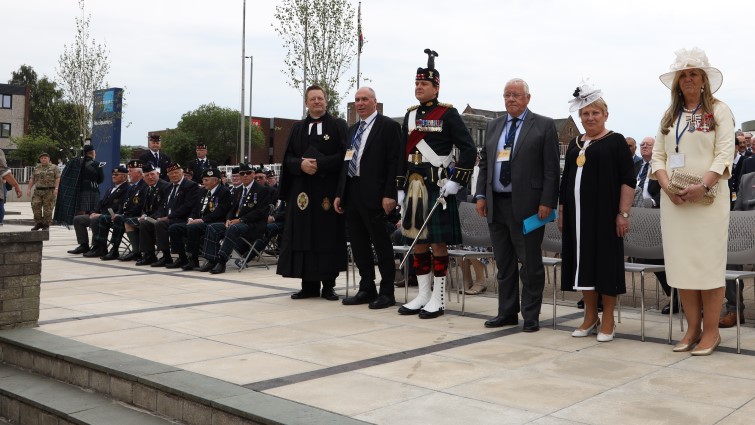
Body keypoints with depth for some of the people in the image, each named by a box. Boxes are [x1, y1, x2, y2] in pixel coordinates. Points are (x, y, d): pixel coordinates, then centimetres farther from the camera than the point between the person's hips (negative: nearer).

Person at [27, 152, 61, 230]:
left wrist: (56, 188, -18)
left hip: (49, 191, -4)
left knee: (47, 208, -3)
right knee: (35, 206, -5)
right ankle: (38, 223, 4)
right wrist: (29, 188, 9)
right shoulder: (36, 168, 16)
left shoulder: (54, 168, 2)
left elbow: (58, 178, -7)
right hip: (38, 191, 4)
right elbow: (32, 179, 17)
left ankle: (46, 224, 6)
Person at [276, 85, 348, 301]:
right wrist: (301, 164, -12)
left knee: (328, 236, -1)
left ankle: (328, 285, 6)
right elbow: (288, 158, 9)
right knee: (304, 236, 1)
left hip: (328, 190, -3)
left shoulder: (338, 125, 5)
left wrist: (319, 164, -16)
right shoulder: (298, 128, 16)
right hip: (302, 190, 3)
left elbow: (344, 155, -6)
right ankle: (309, 284, 8)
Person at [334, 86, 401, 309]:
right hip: (352, 193, 8)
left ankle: (387, 293, 6)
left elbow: (394, 162, -10)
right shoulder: (353, 129, 19)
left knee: (381, 243, -1)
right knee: (358, 243, 10)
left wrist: (390, 194, -17)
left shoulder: (388, 126, -3)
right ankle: (366, 289, 20)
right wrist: (340, 193, 12)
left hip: (374, 195, -7)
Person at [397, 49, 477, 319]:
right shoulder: (410, 115, 14)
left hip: (438, 187, -6)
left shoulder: (448, 114, -4)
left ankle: (438, 300, 7)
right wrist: (400, 188, 12)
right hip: (413, 186, 6)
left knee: (438, 243, -1)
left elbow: (469, 150, -8)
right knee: (417, 242, 9)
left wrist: (456, 181, -14)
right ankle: (423, 295, 20)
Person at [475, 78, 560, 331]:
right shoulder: (493, 126, 15)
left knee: (530, 263, 2)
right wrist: (481, 195, 6)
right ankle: (507, 313, 22)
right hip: (496, 204, 5)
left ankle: (531, 316, 12)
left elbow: (551, 168, -6)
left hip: (526, 205, -5)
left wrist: (546, 202, -13)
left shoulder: (544, 126, -1)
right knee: (504, 263, 12)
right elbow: (484, 162, 16)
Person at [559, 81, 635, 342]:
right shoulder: (575, 144, 14)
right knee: (583, 263, 8)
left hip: (605, 213, -5)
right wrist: (562, 211, 14)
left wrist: (623, 213, -14)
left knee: (606, 262, 0)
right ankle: (590, 317, 20)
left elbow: (628, 180, -7)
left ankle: (608, 320, 11)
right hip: (578, 214, 5)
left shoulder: (616, 141, -2)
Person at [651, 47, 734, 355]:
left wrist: (703, 186, -20)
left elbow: (725, 155, -7)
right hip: (674, 199, 5)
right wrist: (667, 186, -7)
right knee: (680, 263, 4)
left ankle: (711, 331, 4)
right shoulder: (669, 116, 17)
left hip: (708, 198, -4)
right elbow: (658, 155, 11)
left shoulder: (719, 111, 3)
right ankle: (693, 328, 13)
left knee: (708, 262, -4)